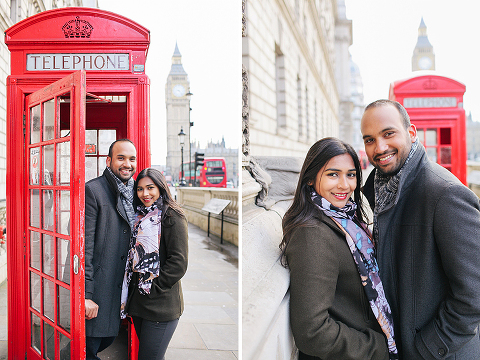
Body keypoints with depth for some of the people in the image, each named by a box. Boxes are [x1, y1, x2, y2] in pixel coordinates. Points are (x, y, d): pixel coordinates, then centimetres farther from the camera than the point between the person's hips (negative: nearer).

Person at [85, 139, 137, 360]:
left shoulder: (134, 192, 8)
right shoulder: (92, 190, -13)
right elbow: (84, 244, -17)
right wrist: (85, 294, -19)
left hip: (120, 285, 7)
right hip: (97, 285, -7)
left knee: (110, 335, 19)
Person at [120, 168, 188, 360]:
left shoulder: (172, 217, -11)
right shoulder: (140, 216, 14)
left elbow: (178, 263, -16)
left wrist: (152, 288, -13)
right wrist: (132, 291, 10)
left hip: (160, 306, -7)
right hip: (137, 300, 8)